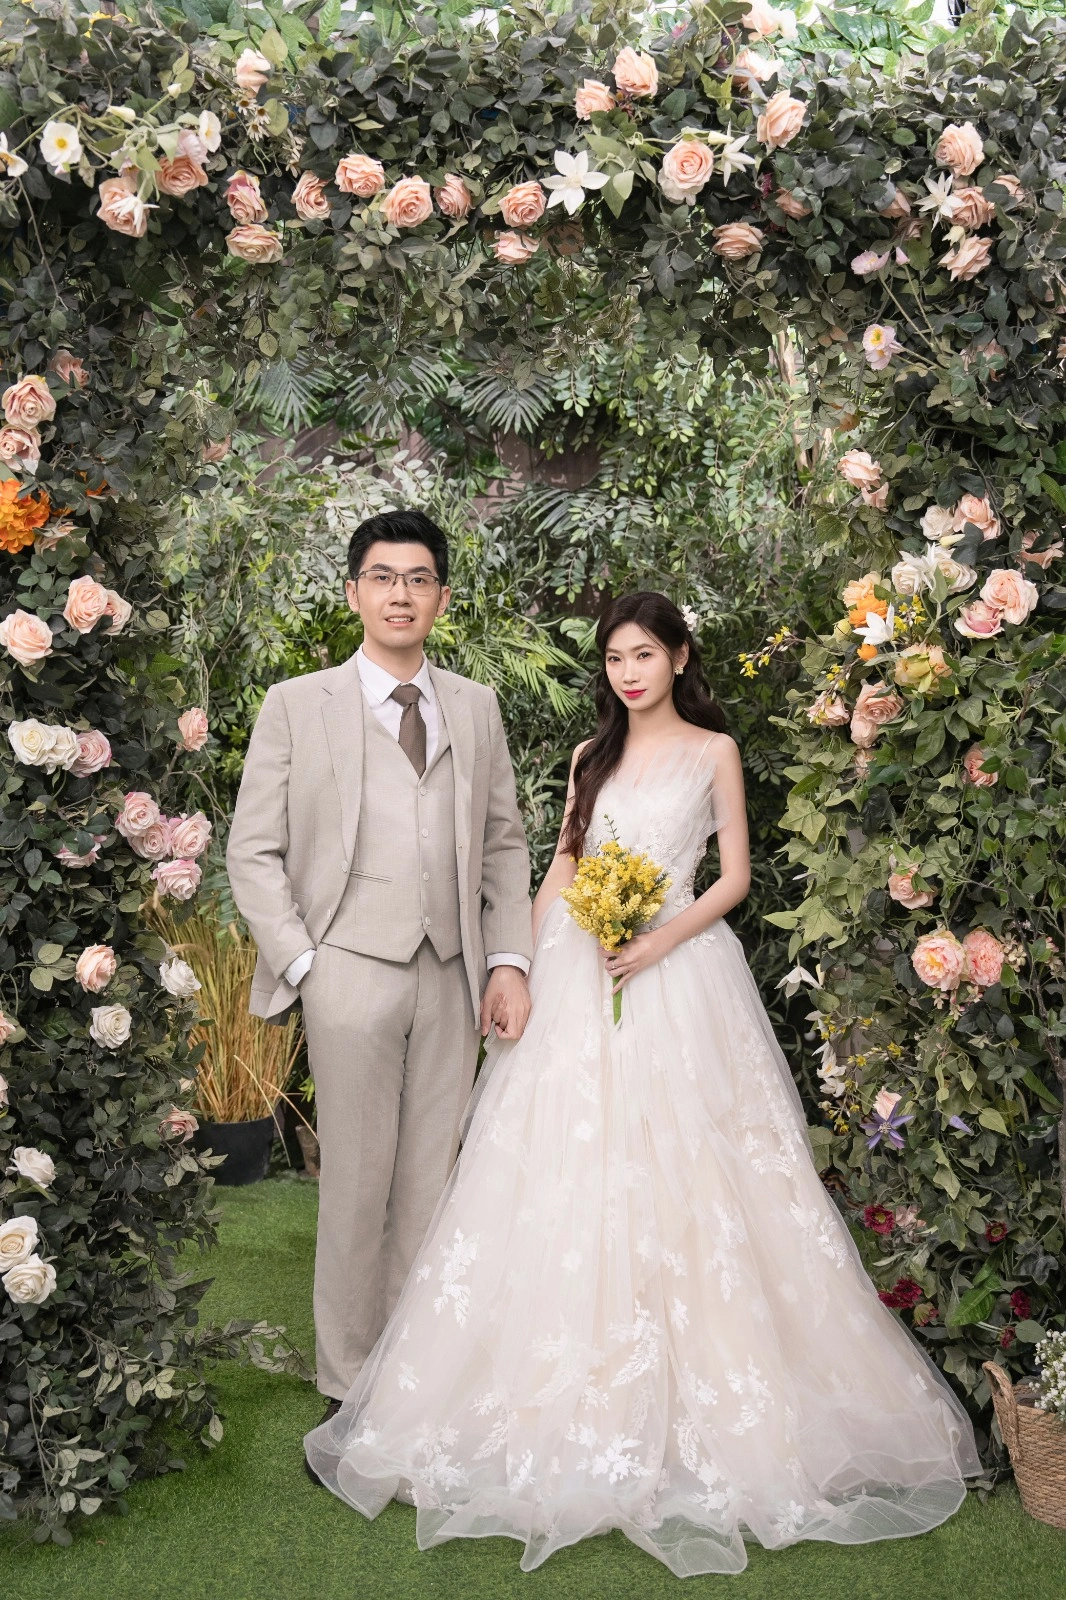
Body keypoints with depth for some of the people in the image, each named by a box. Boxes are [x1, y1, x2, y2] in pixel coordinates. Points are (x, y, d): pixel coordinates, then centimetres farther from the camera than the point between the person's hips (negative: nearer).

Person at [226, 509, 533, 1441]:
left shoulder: (476, 708, 13)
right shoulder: (297, 705, 3)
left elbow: (505, 842, 13)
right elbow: (254, 854, 1)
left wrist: (509, 960, 3)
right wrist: (301, 964, -7)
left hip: (453, 977, 3)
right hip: (351, 974, -3)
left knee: (431, 1182, 9)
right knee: (357, 1186, 3)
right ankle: (349, 1386, 20)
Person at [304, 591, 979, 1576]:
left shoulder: (714, 749, 3)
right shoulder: (593, 754, 15)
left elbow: (734, 877, 0)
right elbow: (563, 866, 15)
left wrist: (659, 941, -15)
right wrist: (518, 965, 4)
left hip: (678, 970, -4)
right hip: (579, 976, 4)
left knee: (678, 1168, -2)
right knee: (568, 1165, 4)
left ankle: (709, 1383, 14)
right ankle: (574, 1378, 18)